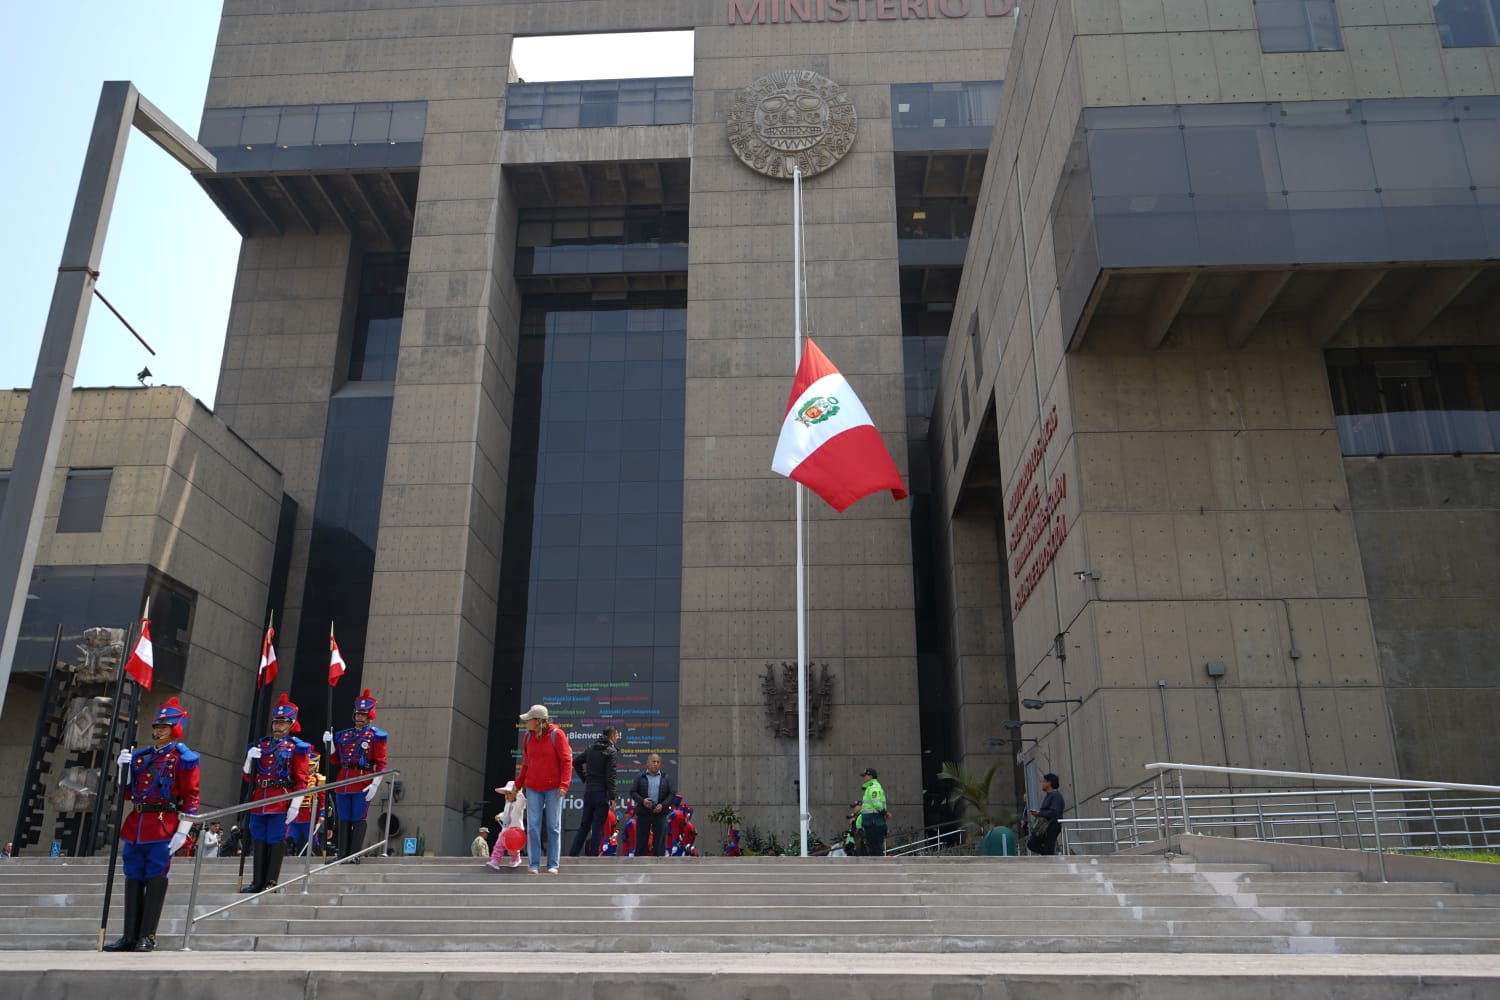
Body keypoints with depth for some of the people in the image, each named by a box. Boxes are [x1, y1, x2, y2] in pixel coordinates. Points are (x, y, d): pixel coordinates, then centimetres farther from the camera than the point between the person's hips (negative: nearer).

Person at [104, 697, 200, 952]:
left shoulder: (183, 758, -3)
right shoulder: (140, 756, 15)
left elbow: (191, 797, -8)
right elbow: (127, 793, 20)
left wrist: (182, 831, -15)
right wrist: (124, 767, 4)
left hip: (163, 828, -6)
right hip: (135, 826, 6)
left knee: (155, 880, -3)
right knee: (133, 880, 9)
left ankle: (147, 937, 2)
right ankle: (130, 936, 16)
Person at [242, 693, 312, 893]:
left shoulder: (297, 747, 0)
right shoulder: (259, 745, 15)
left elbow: (301, 780, -5)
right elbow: (248, 776, 18)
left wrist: (295, 805, -14)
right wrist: (250, 759, -2)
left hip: (281, 802, -5)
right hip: (259, 801, 5)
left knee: (276, 840, -3)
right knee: (259, 841, 7)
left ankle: (271, 882, 3)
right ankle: (258, 881, 14)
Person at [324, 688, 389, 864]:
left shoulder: (376, 736, -1)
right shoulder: (343, 735, 14)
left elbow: (381, 763, -5)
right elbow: (334, 760, 17)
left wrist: (375, 785, -14)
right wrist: (329, 743, 3)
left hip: (363, 782, -5)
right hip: (343, 781, 5)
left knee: (359, 819, -3)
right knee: (344, 820, 7)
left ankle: (354, 855, 0)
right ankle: (342, 855, 12)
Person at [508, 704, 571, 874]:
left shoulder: (556, 734, -8)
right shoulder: (527, 736, 7)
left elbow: (566, 761, -9)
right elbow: (526, 764, 15)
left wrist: (563, 785, -18)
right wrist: (517, 786, 13)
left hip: (553, 788, -4)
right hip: (533, 788, 4)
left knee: (553, 827, 1)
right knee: (533, 826, -1)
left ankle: (552, 865, 6)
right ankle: (533, 864, 4)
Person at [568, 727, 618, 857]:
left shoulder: (591, 748, 11)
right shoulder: (611, 752, -9)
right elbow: (610, 776, -16)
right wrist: (612, 798, -15)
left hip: (588, 791, 6)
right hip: (602, 793, -6)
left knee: (584, 825, 13)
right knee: (597, 827, -2)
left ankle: (572, 855, 10)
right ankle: (592, 856, -2)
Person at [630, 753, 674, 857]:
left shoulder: (666, 778, 10)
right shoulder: (640, 777, 7)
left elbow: (671, 794, 7)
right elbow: (633, 792, 2)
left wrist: (663, 805, -9)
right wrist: (642, 801, -15)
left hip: (659, 813, 0)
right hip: (643, 813, 0)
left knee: (660, 841, -5)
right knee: (641, 841, 5)